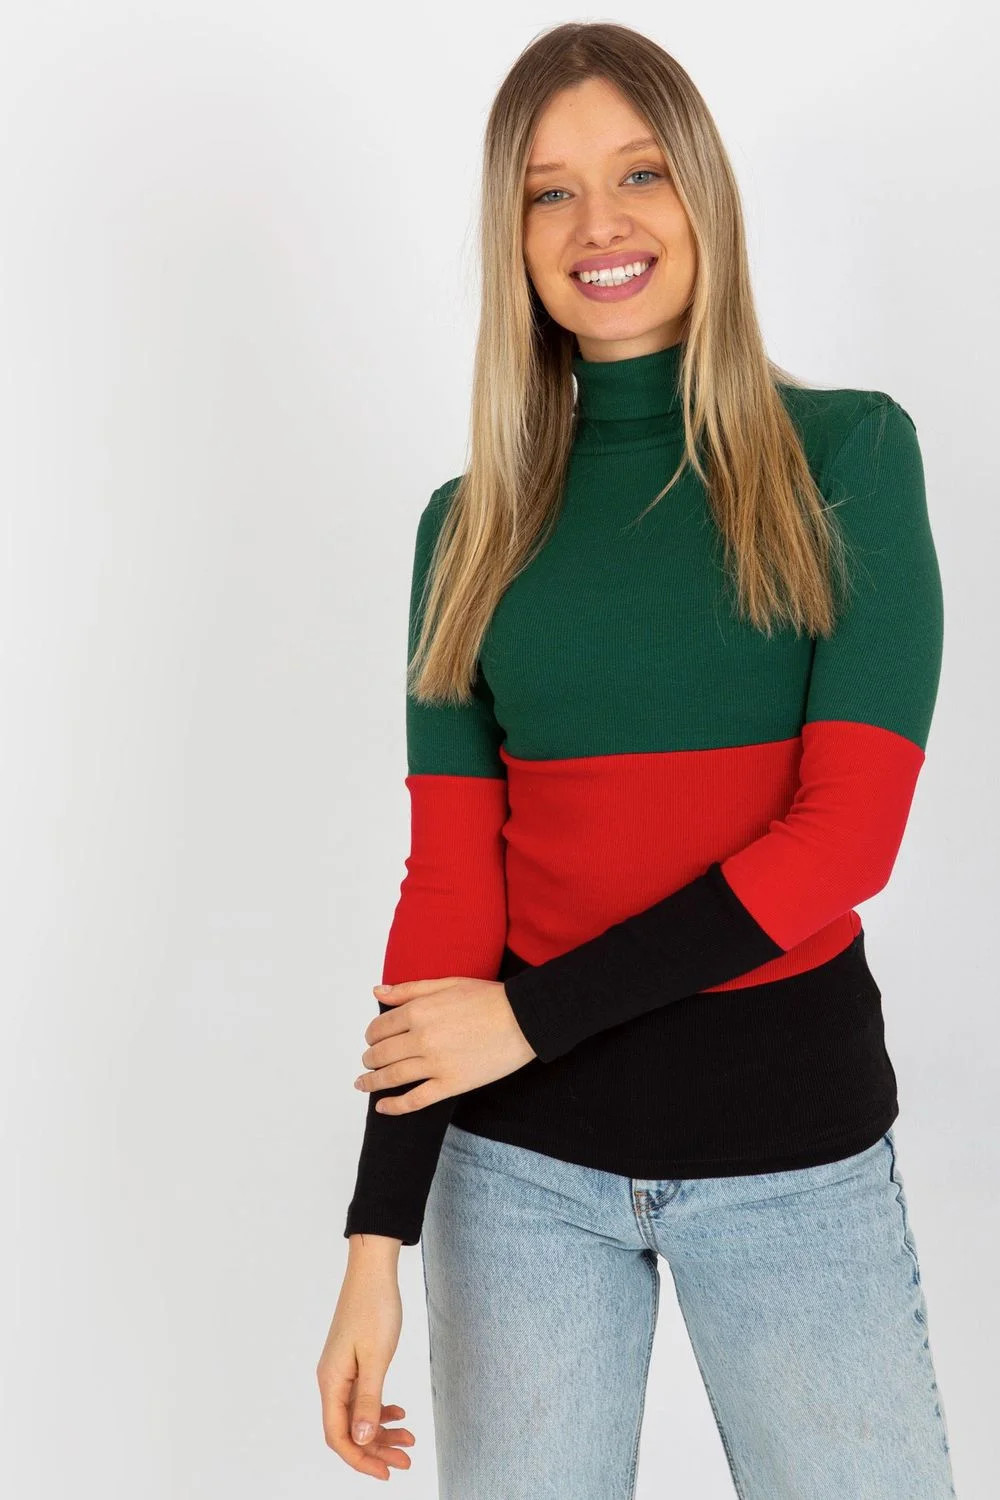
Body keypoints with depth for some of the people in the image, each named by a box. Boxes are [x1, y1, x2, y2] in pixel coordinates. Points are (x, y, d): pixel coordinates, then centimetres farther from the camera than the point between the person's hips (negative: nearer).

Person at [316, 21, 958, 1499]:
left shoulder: (847, 453, -2)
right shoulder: (474, 525, 4)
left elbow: (851, 831, -11)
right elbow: (449, 883, 0)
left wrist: (531, 1014, -12)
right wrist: (378, 1234, -6)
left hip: (794, 1147, -1)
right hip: (525, 1158, 2)